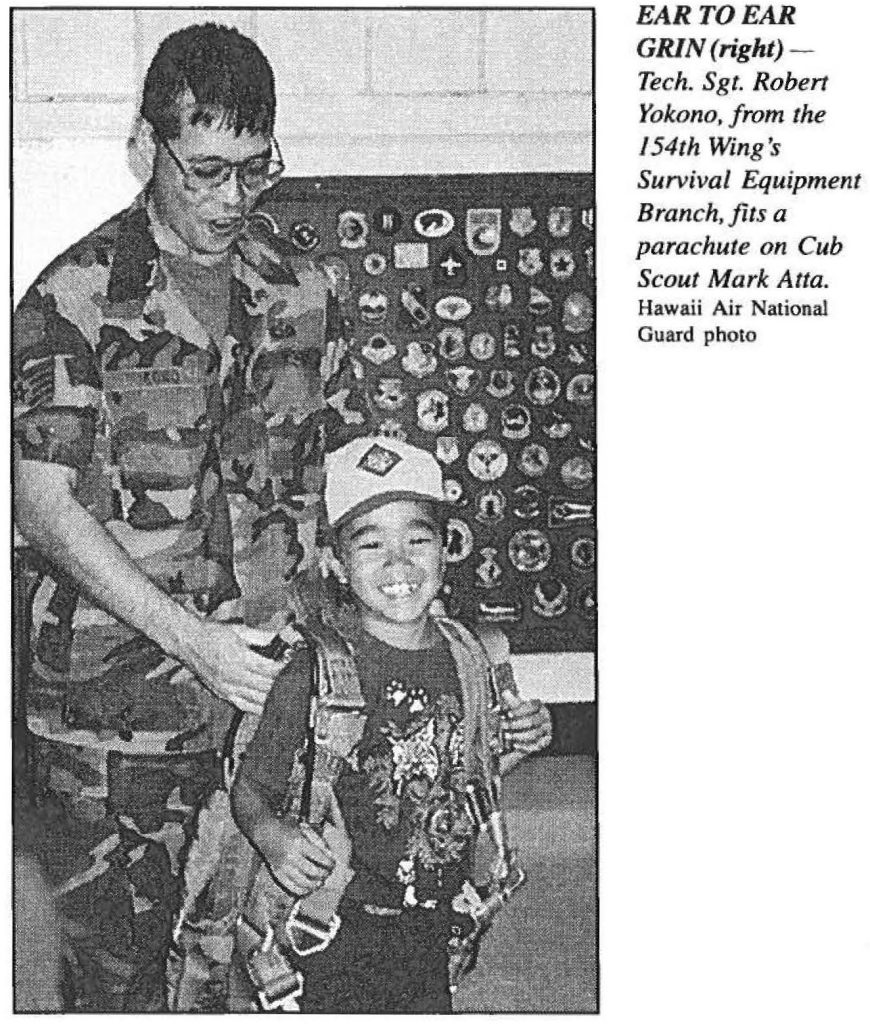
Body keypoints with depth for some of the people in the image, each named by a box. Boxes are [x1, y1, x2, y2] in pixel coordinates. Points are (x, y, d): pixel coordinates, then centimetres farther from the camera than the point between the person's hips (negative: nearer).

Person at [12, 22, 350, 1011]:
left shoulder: (297, 291, 6)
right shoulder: (74, 299, -8)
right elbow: (43, 505, -11)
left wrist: (297, 596, 2)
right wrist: (191, 640, -18)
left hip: (257, 670, 4)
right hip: (110, 698, -4)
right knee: (118, 956, 5)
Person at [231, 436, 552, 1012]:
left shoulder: (463, 655, 0)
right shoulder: (317, 669, -17)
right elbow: (250, 788, -12)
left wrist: (515, 747, -2)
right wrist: (271, 835, -31)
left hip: (434, 930, 5)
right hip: (336, 933, -5)